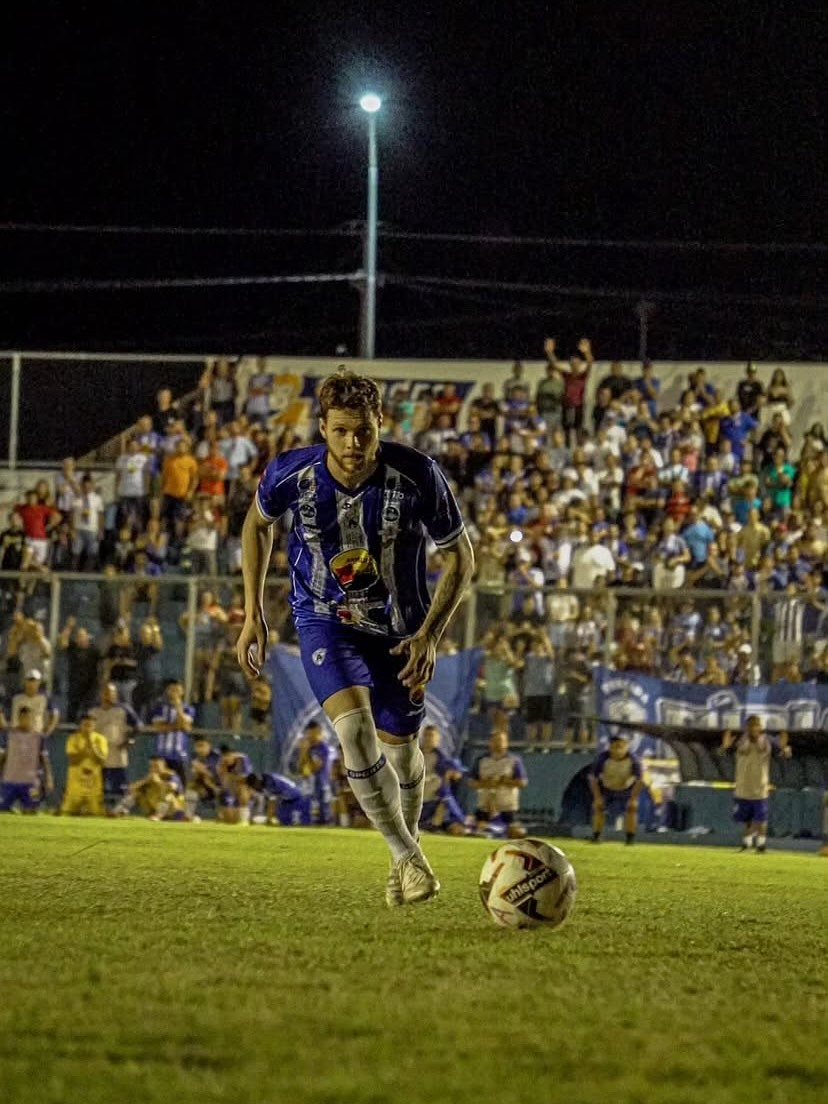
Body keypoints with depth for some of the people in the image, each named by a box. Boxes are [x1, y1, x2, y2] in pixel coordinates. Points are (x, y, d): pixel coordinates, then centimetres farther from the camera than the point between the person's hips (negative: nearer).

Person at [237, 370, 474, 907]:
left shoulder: (417, 476, -24)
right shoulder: (292, 475, -20)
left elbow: (461, 556, -9)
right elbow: (258, 523, 4)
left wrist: (430, 635, -18)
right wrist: (254, 614, 1)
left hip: (398, 628, 1)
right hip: (325, 620, -1)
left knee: (399, 749, 12)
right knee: (354, 728, -25)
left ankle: (407, 850, 41)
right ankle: (409, 856, -15)